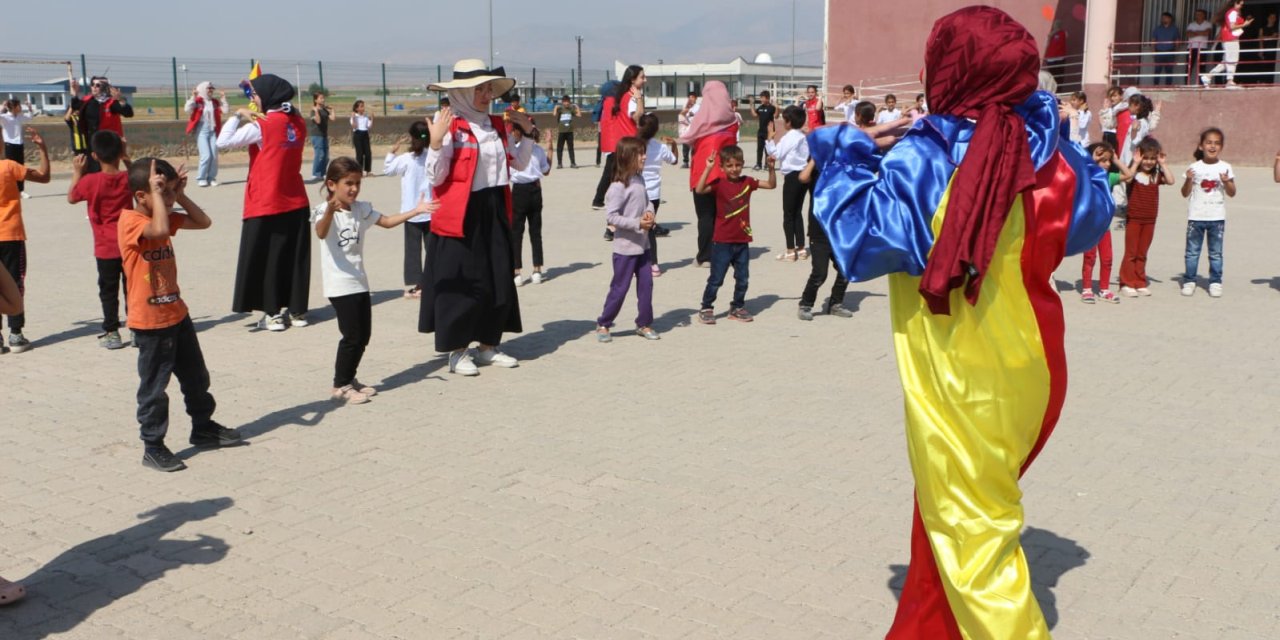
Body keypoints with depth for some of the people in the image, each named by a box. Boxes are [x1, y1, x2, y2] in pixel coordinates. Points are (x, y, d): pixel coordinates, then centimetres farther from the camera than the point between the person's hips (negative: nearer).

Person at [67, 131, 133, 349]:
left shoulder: (90, 181, -13)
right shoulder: (128, 178, -6)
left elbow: (71, 198, 4)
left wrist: (77, 172, 12)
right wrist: (126, 161, 15)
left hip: (105, 249, -2)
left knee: (108, 290, 7)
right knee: (132, 287, 11)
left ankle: (111, 332, 9)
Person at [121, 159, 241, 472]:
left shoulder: (165, 215, 7)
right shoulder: (130, 220, -18)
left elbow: (203, 222, 8)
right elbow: (159, 230, -38)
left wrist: (180, 195, -1)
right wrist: (157, 192, -28)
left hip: (177, 313, 9)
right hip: (150, 322, -9)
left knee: (196, 376, 19)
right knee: (154, 386, 1)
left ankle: (203, 428, 36)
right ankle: (152, 447, 12)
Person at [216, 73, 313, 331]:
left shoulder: (261, 126, -15)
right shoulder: (297, 122, 4)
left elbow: (223, 142, -16)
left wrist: (237, 115, -4)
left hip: (266, 205, -6)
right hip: (296, 203, 6)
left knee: (266, 259, 4)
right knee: (295, 258, 9)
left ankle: (274, 314, 6)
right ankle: (297, 311, 15)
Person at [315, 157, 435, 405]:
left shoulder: (361, 209, 8)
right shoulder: (325, 210, -14)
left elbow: (387, 222, 13)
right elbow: (321, 233, -34)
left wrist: (416, 210, 1)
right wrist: (330, 210, -55)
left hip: (359, 282, 7)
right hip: (340, 285, -7)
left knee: (363, 335, 11)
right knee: (352, 336, -6)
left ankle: (349, 379, 27)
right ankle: (339, 386, 6)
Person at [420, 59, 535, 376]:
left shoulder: (497, 125, 9)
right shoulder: (450, 127, -12)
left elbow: (519, 163, 20)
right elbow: (435, 177, -14)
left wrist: (529, 133, 9)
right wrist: (436, 142, -26)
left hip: (495, 211, 7)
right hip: (462, 216, -7)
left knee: (499, 280, 11)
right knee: (462, 283, 0)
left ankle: (488, 345, 25)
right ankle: (457, 352, 13)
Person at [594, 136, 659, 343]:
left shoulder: (640, 180, 7)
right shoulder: (618, 186, -18)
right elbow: (610, 215, -21)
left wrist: (650, 213, -3)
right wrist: (637, 223, -24)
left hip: (642, 244, 7)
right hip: (625, 247, -7)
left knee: (646, 283, 8)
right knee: (620, 287, 1)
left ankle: (644, 324, 21)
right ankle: (603, 325, 16)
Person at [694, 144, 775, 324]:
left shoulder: (747, 182, 4)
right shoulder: (719, 184, -9)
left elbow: (771, 185, 10)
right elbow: (700, 190, -24)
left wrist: (771, 169, -6)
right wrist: (708, 169, -31)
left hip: (742, 240, 4)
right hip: (723, 241, -4)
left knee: (742, 278, 13)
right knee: (716, 278, 1)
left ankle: (737, 308, 27)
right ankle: (705, 308, 13)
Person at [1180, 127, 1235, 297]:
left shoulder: (1225, 168, 2)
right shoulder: (1194, 167, -1)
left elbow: (1232, 193, 3)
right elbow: (1185, 193, -1)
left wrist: (1226, 181, -15)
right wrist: (1189, 180, -18)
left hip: (1217, 218, 1)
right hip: (1196, 217, 0)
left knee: (1216, 253, 6)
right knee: (1192, 251, 5)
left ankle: (1215, 282, 13)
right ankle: (1189, 281, 12)